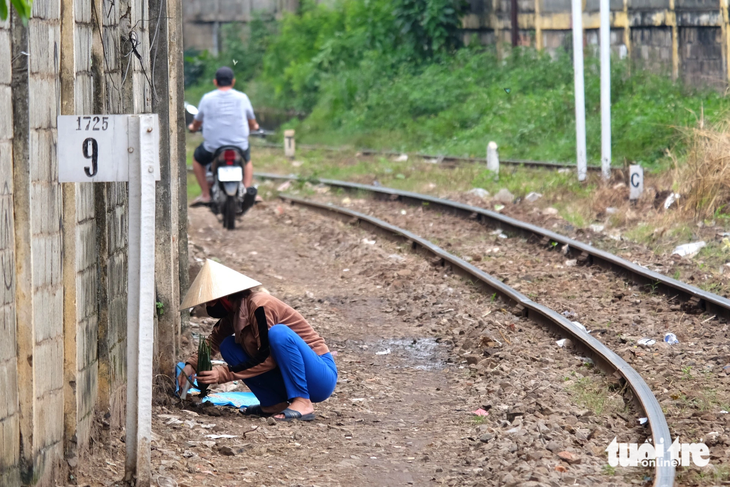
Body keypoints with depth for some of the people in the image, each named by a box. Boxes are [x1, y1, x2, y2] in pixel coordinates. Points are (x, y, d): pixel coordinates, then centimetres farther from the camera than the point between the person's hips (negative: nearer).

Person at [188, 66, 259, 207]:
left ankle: (205, 195, 18)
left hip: (213, 146, -1)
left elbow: (197, 123, 11)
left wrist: (193, 127, 36)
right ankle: (247, 188, 7)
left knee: (197, 158, 29)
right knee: (247, 160, 33)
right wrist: (253, 127, 38)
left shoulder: (207, 99, -2)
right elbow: (252, 124, 12)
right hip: (239, 145, 1)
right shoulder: (242, 98, -1)